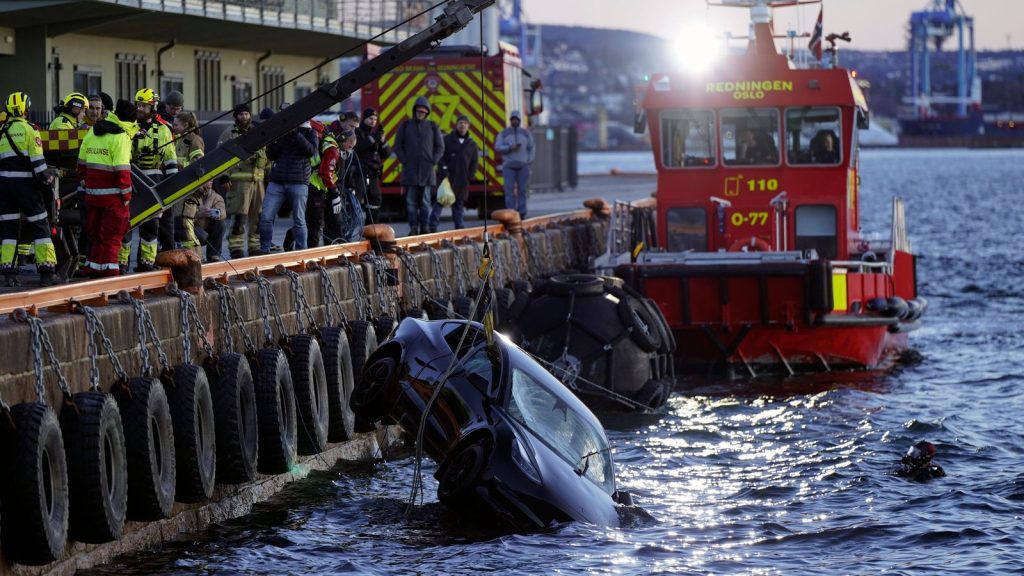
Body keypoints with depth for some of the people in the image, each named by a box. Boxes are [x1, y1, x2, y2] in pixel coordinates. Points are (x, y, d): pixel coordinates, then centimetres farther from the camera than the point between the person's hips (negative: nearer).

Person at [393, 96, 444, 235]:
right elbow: (398, 145, 9)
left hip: (427, 170, 0)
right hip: (410, 170, 0)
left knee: (426, 201, 0)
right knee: (411, 201, -2)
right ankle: (413, 228, 0)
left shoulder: (432, 126, 9)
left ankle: (425, 228, 2)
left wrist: (433, 161, 0)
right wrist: (404, 160, -3)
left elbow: (440, 147, 13)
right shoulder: (406, 125, 8)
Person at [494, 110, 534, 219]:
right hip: (509, 165, -1)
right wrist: (510, 148, -14)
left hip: (523, 165, 1)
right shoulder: (503, 133, 9)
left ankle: (522, 213, -2)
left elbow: (531, 148, 13)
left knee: (522, 190, -3)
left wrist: (529, 161, 0)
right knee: (509, 190, -8)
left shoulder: (526, 133, 12)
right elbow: (498, 147, 1)